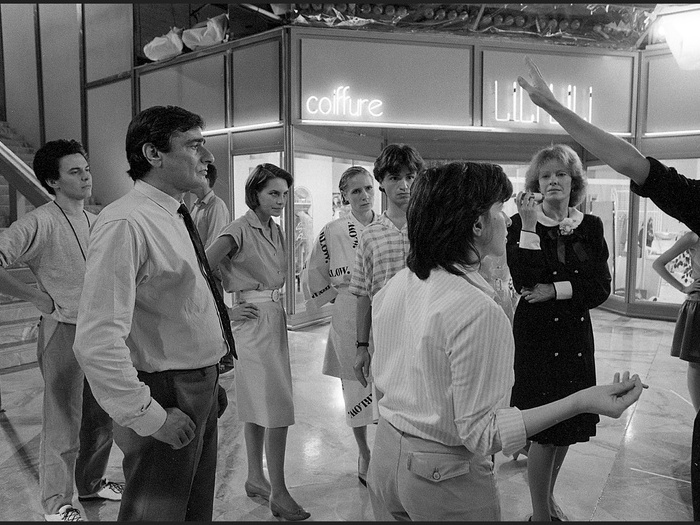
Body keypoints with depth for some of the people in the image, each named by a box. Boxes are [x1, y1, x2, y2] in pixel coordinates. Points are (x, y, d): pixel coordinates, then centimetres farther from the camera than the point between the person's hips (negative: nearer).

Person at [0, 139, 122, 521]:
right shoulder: (40, 223, -14)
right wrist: (38, 296, -16)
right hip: (63, 333, -7)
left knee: (102, 417, 18)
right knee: (64, 424, 6)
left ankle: (91, 483, 39)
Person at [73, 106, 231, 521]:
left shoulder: (177, 215, 7)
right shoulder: (126, 223, -23)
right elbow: (97, 342, -28)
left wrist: (211, 379, 14)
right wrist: (149, 417, -21)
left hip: (201, 389, 9)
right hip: (166, 393, -8)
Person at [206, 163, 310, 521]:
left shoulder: (276, 230, 11)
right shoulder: (240, 229, -14)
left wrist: (274, 306, 10)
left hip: (276, 316, 8)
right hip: (254, 318, -8)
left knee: (257, 403, 15)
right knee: (278, 405, -6)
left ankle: (255, 478, 28)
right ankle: (278, 492, 5)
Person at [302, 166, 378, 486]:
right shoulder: (332, 232, -5)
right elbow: (315, 277, 6)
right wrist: (341, 293, 2)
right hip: (350, 318, -1)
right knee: (356, 385, 8)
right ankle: (364, 456, 27)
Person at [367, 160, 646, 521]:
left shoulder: (393, 286, -5)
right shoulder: (478, 311, -27)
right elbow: (480, 433, -23)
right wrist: (581, 402, -25)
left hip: (386, 452, 6)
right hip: (445, 477, -6)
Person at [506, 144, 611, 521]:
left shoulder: (591, 227, 5)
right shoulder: (521, 224, -5)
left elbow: (602, 288, 0)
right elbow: (525, 282, -19)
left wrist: (556, 290, -13)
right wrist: (529, 224, -23)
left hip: (576, 335, 4)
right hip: (537, 334, -4)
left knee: (568, 428, 13)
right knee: (545, 429, -2)